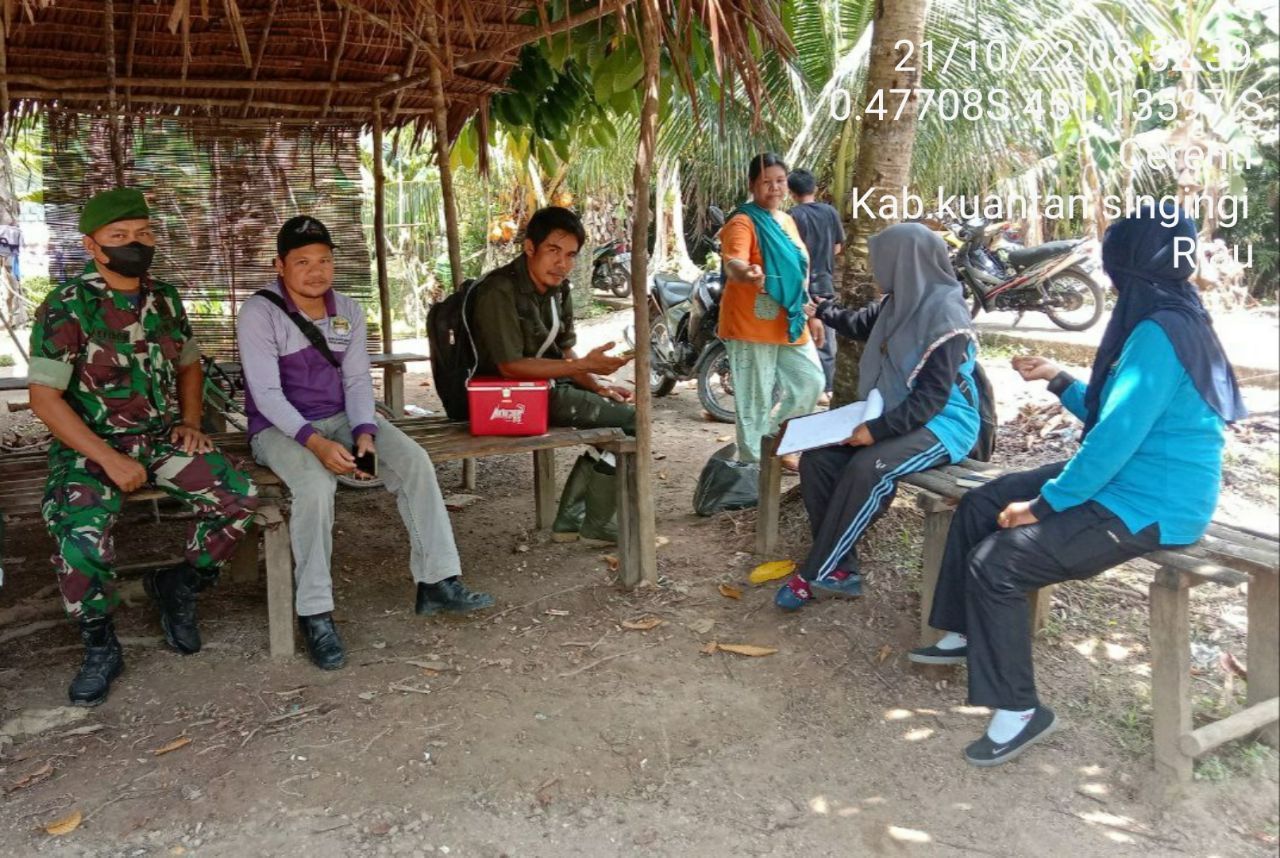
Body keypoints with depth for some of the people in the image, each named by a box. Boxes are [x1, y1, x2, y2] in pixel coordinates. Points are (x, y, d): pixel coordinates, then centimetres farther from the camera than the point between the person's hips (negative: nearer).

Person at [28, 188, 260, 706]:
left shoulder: (165, 299, 6)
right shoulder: (66, 308, -10)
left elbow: (188, 365, 21)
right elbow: (44, 398, -13)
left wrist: (190, 422, 4)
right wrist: (109, 459, -20)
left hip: (163, 438, 5)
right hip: (91, 446, -4)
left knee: (238, 497, -18)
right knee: (81, 530, -32)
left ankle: (178, 587, 7)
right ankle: (99, 646, -7)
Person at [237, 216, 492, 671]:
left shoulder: (348, 311, 6)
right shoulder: (259, 313, -10)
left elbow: (357, 380, 2)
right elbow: (267, 394, -17)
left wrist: (364, 432, -18)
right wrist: (316, 442, -32)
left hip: (342, 417, 5)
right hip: (281, 428, -5)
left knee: (414, 460, -19)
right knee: (316, 484, -36)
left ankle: (437, 582, -14)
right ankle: (314, 613, -25)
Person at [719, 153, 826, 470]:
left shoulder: (787, 220, 15)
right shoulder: (743, 222, -12)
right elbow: (733, 264, -30)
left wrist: (811, 315, 21)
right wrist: (747, 273, -53)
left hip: (791, 324, 8)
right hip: (753, 325, -8)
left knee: (810, 383, 12)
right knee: (757, 399, -3)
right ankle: (753, 462, 10)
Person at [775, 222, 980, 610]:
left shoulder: (946, 317, -19)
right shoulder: (899, 303, 5)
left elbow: (932, 397, -23)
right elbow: (860, 325, 29)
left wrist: (878, 429, -29)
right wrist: (821, 309, 40)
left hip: (942, 423, -8)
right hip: (893, 415, 8)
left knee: (868, 467, -34)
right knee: (818, 456, -12)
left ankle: (815, 574, -21)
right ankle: (840, 570, -10)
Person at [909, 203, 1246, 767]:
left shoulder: (1160, 333, -24)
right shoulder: (1170, 319, 10)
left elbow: (1116, 436, -29)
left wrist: (1043, 504, -21)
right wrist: (1057, 379, 22)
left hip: (1148, 506, -11)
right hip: (1123, 481, 11)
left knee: (995, 563, -20)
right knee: (979, 507, 11)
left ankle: (1019, 711, -3)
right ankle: (965, 636, 26)